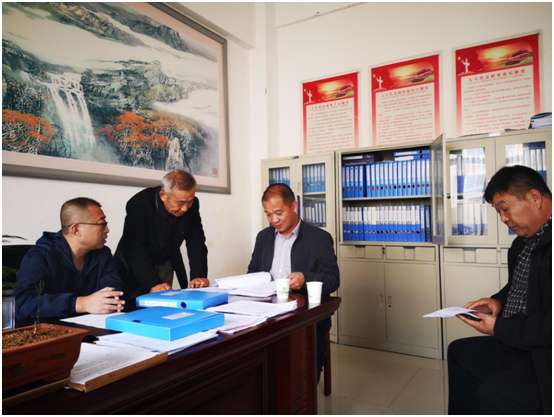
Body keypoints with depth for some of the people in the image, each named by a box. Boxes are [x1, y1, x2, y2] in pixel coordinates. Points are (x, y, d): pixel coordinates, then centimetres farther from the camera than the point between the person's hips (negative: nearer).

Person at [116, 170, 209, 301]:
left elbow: (196, 242, -14)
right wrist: (153, 283, -42)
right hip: (134, 265, -4)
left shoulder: (191, 205, -16)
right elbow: (135, 249, -32)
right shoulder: (139, 204, -30)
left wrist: (199, 275, -27)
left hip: (165, 263, 4)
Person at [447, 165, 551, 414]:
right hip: (517, 344, 10)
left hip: (543, 356, -10)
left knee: (493, 394, -23)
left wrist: (499, 328, -19)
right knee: (459, 352, 19)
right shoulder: (525, 241, 6)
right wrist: (499, 301, 2)